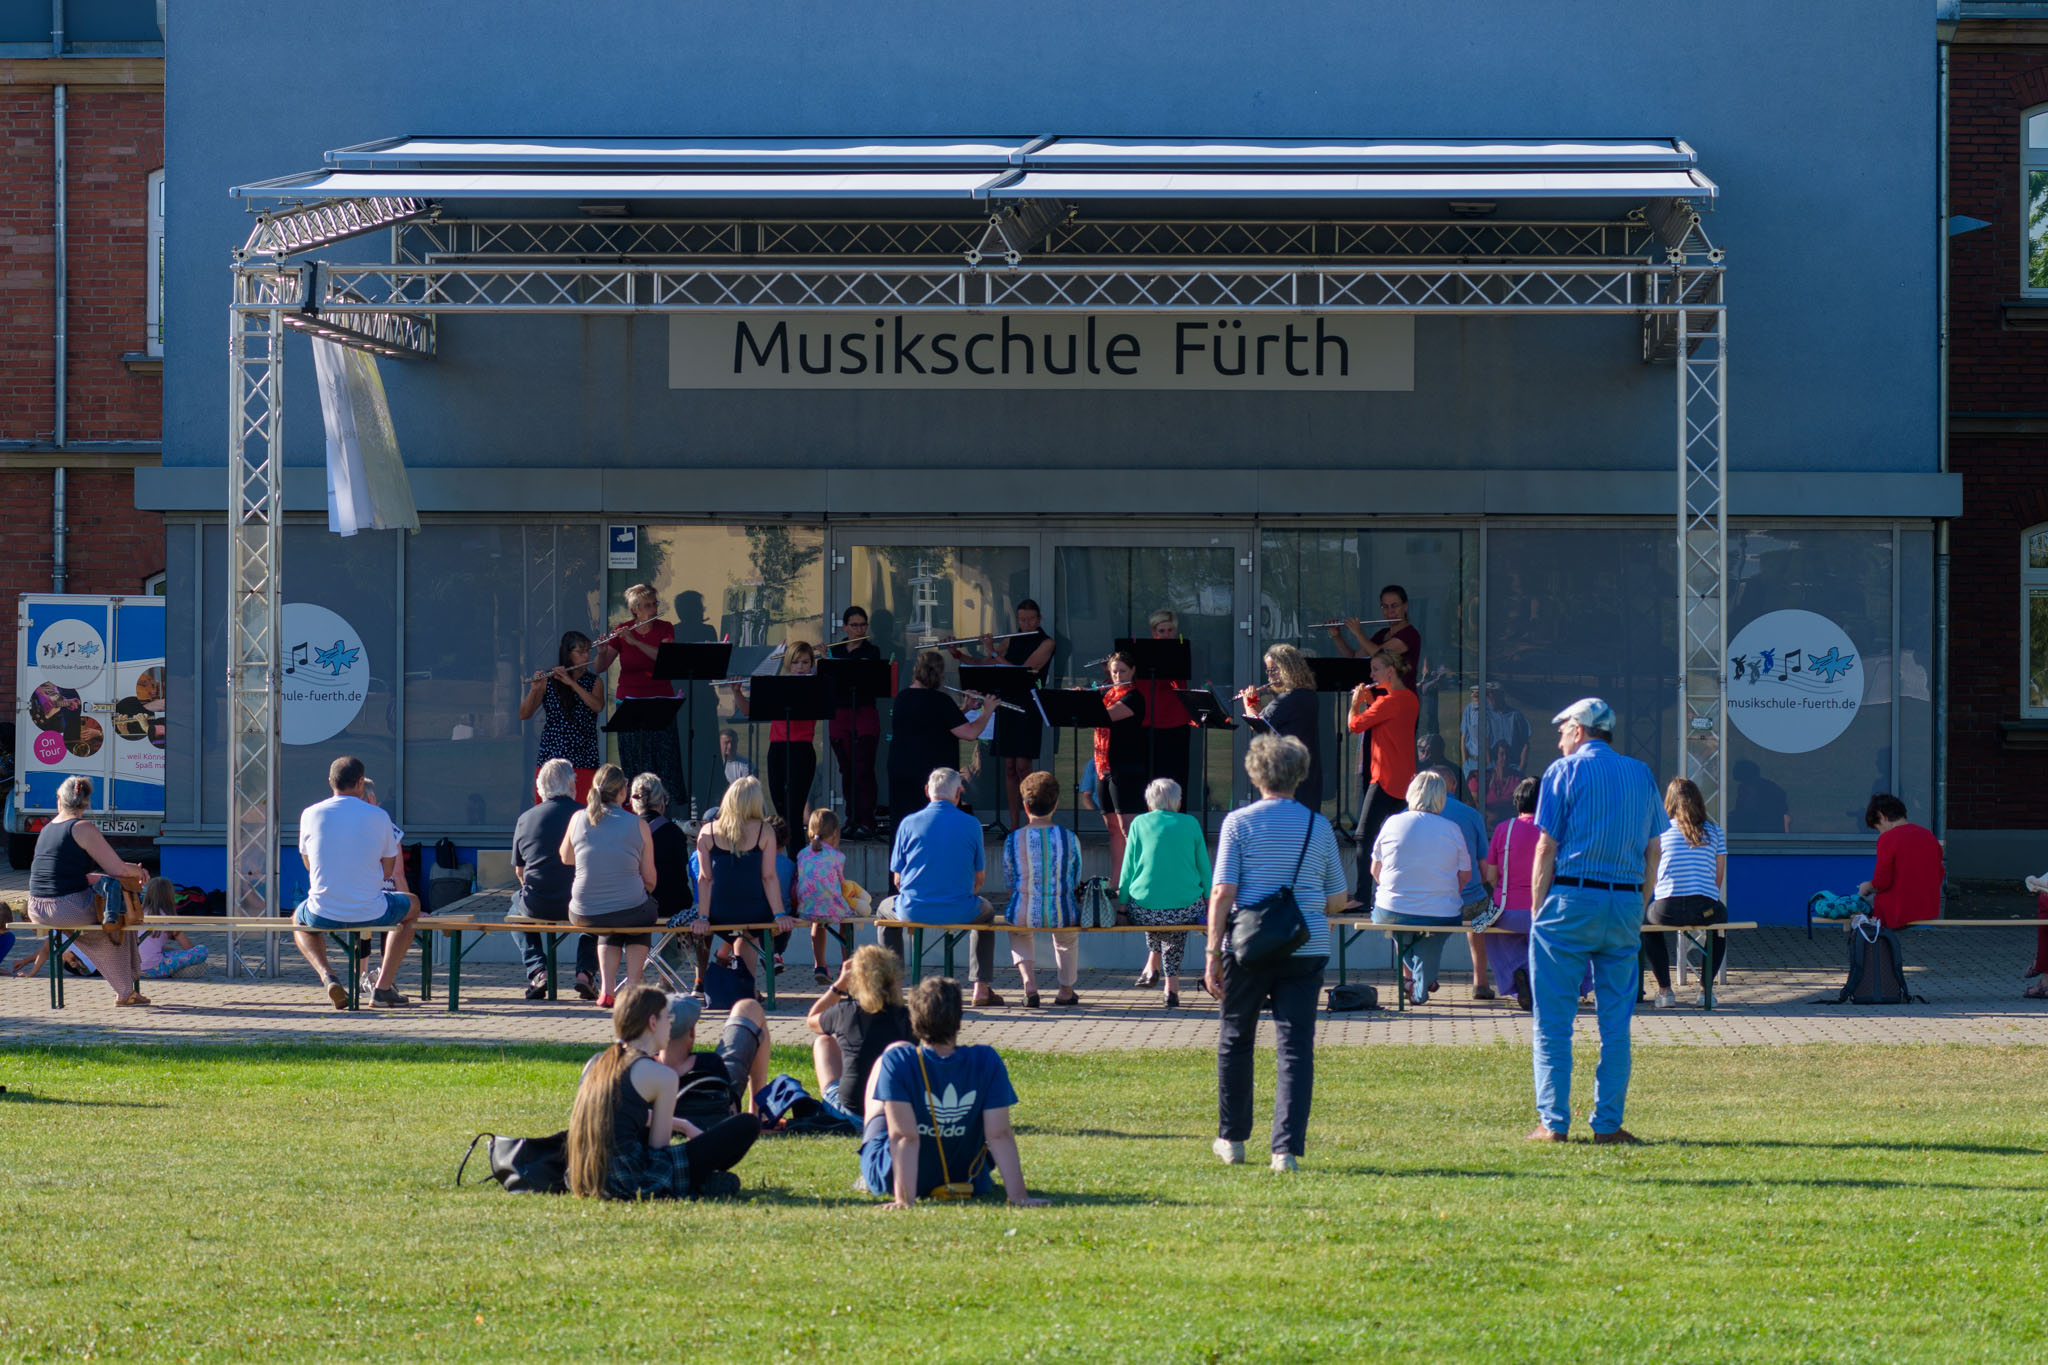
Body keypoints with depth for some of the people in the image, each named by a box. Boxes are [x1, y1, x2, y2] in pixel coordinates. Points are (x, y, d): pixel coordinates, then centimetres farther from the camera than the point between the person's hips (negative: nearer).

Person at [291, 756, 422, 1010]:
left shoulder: (311, 815, -3)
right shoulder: (379, 817, -5)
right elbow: (388, 870, 7)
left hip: (323, 913, 1)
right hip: (371, 913, -1)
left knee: (299, 920, 38)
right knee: (412, 906, 31)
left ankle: (326, 977, 7)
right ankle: (383, 987, 18)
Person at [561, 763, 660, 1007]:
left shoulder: (578, 818, -2)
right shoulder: (638, 824, -6)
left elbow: (565, 858, 16)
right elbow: (650, 879, 0)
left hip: (584, 913, 2)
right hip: (629, 909, -2)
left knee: (608, 931, 37)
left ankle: (607, 989, 22)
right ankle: (632, 988, 23)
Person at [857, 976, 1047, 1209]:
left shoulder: (897, 1062, -26)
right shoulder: (987, 1062, -20)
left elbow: (904, 1136, -29)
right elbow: (1000, 1135, -21)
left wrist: (904, 1200, -29)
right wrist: (1018, 1196, -18)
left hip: (889, 1180, -2)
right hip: (965, 1180, 2)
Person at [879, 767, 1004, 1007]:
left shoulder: (909, 823, -3)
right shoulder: (971, 825, -3)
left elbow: (898, 877, 3)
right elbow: (980, 878, 4)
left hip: (914, 910, 0)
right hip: (960, 911, 0)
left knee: (885, 908, 35)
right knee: (986, 911, 35)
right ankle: (982, 987, 27)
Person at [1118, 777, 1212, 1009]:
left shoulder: (1140, 823, 6)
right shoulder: (1190, 824, 7)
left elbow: (1129, 869, 8)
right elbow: (1204, 868, 11)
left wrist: (1122, 903, 17)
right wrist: (1209, 904, 22)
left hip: (1145, 911, 0)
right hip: (1186, 909, 0)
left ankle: (1153, 968, 40)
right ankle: (1171, 987, 27)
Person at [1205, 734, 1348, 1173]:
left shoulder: (1239, 823, -2)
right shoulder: (1319, 828, 5)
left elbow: (1223, 893, -9)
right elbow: (1337, 901, 10)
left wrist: (1213, 955, -6)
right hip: (1306, 950, 1)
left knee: (1236, 1039, 16)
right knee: (1296, 1046, 0)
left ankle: (1232, 1138, 24)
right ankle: (1287, 1147, -8)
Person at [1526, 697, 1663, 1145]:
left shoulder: (1564, 772, 0)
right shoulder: (1642, 775, 13)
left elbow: (1547, 848, -5)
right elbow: (1653, 853, 11)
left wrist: (1538, 912, -1)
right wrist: (1638, 912, 15)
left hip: (1572, 898, -4)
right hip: (1625, 904, 4)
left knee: (1554, 1020, 0)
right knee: (1616, 1021, 7)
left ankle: (1553, 1121, -3)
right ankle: (1608, 1122, 4)